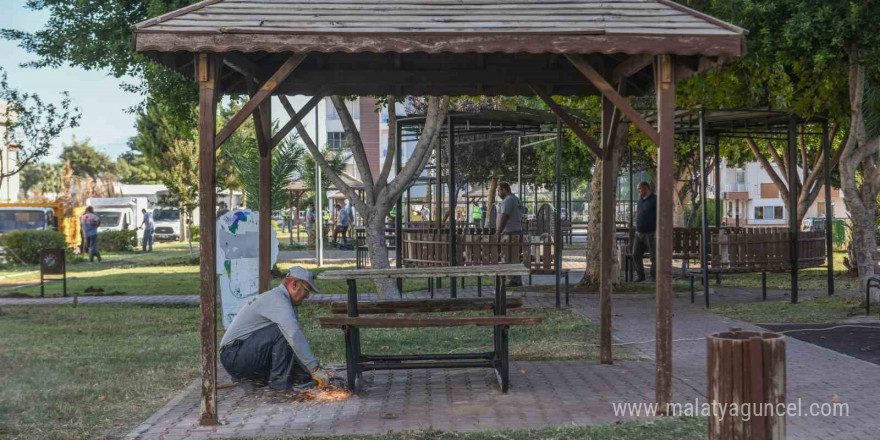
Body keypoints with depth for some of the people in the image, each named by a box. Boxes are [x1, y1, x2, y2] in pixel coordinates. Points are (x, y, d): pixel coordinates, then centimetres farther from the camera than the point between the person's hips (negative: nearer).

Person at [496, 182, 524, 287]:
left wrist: (498, 233, -14)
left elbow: (503, 218, -17)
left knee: (509, 259, -8)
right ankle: (517, 281, 14)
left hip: (509, 233, -10)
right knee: (516, 258, 12)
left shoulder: (508, 200, -11)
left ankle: (513, 281, -9)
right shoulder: (516, 199, 20)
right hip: (518, 231, 10)